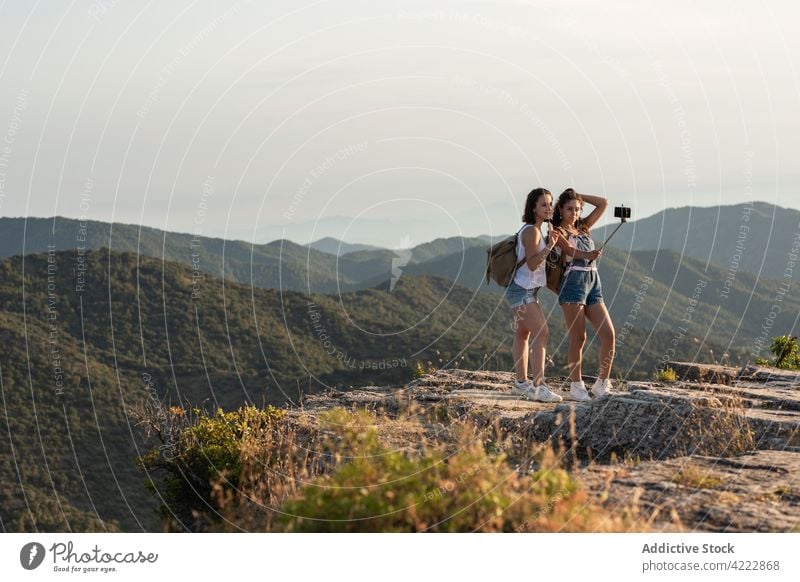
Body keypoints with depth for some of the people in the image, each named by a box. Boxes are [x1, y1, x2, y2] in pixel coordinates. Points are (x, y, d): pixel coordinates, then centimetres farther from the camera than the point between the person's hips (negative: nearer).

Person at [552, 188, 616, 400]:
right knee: (578, 338, -7)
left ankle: (601, 384, 5)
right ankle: (576, 387, 0)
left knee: (608, 335, -3)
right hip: (573, 283, -6)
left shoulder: (583, 227, 21)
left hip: (593, 285, 6)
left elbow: (603, 203, 22)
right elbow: (570, 250, -18)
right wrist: (589, 255, -37)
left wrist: (579, 196, 18)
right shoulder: (559, 232, 1)